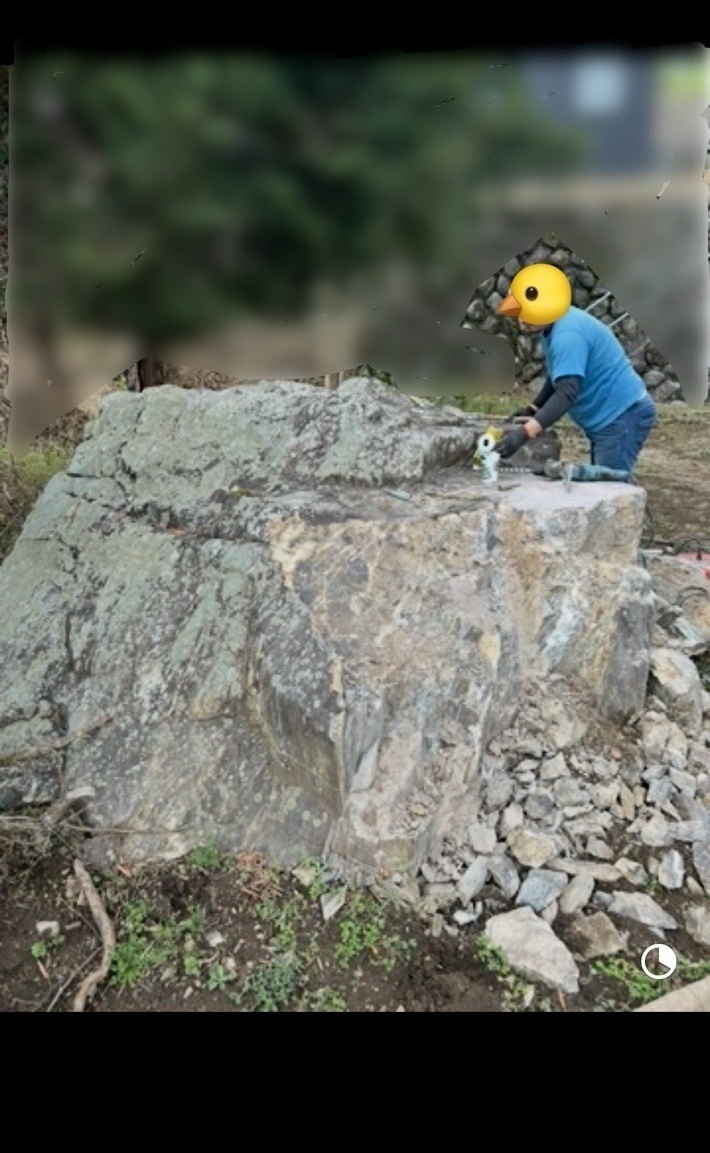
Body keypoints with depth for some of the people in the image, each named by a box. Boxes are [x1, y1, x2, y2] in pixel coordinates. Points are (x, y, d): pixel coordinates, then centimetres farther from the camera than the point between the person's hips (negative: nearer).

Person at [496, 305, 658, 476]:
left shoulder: (567, 333, -25)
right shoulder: (552, 328, 8)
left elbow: (567, 393, -36)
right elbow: (560, 377, 22)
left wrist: (524, 433, -47)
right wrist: (532, 409, 7)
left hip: (622, 416, -11)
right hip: (609, 418, 11)